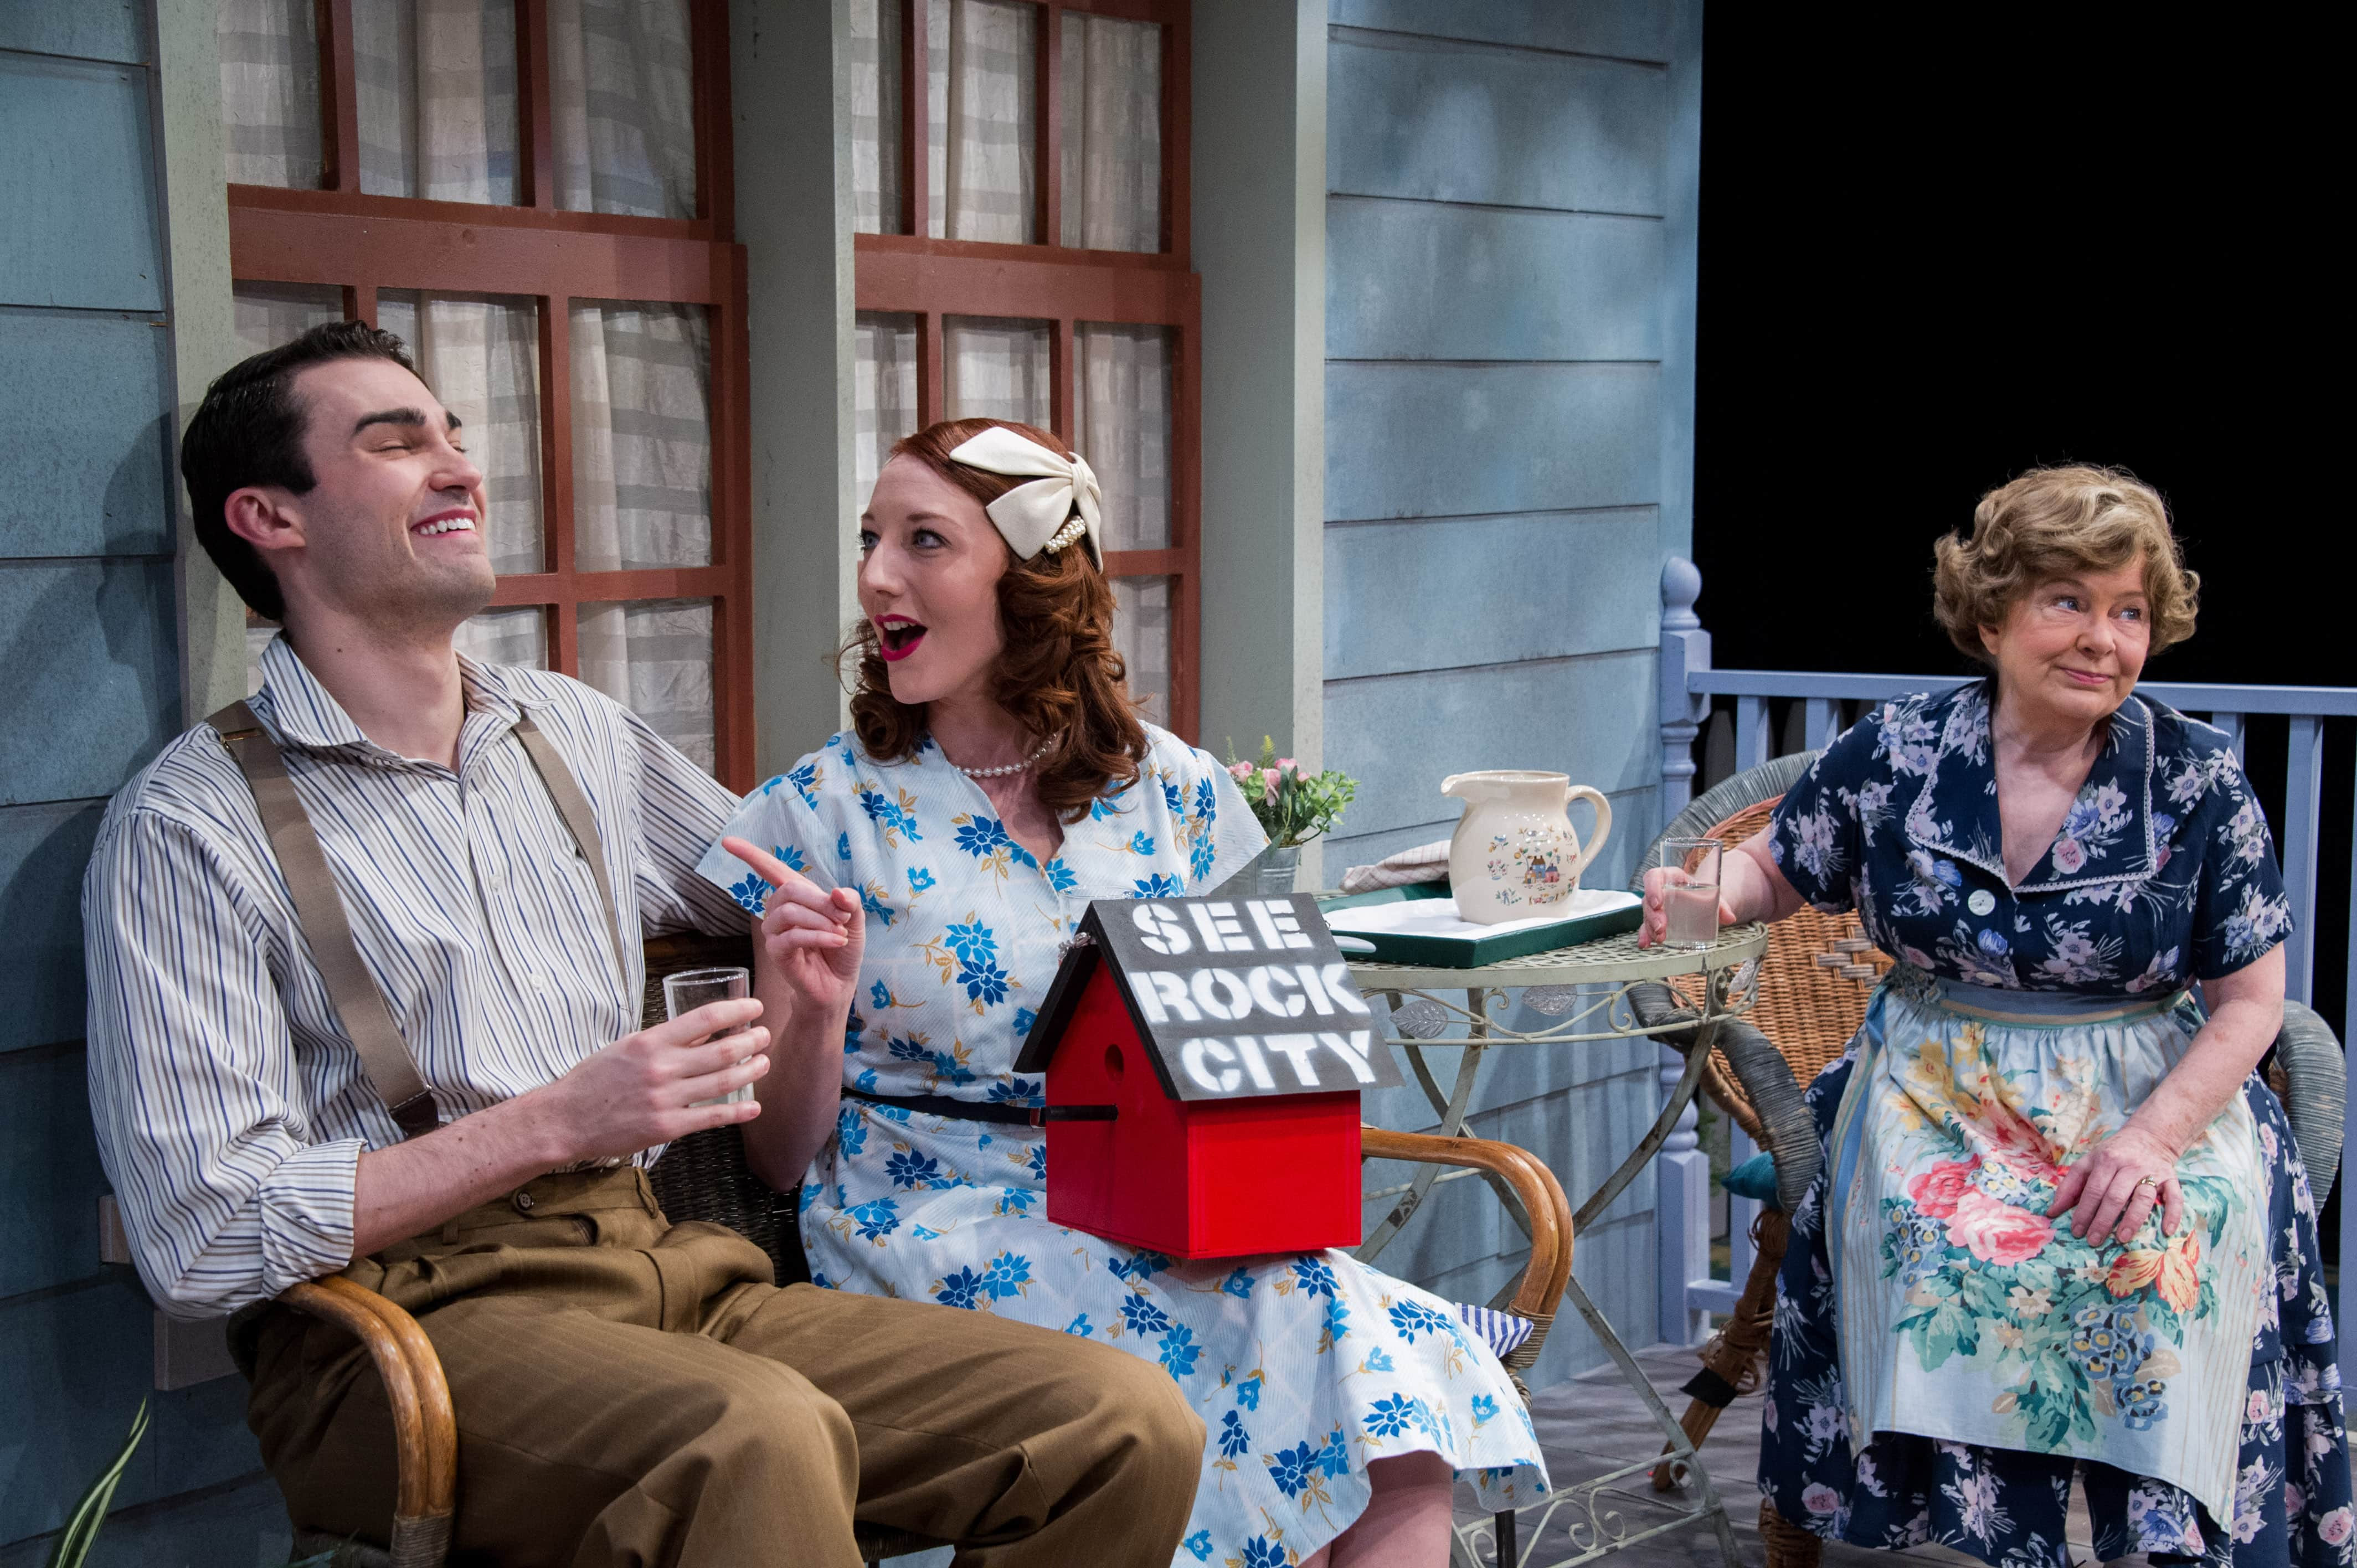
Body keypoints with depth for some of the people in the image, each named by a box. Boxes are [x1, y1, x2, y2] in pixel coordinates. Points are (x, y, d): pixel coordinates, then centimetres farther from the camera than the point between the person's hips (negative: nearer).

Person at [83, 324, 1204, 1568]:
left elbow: (807, 891, 35)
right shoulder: (191, 826, -1)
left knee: (1127, 1426, -16)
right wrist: (556, 1123, -14)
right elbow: (198, 1239, -10)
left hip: (669, 1273, 6)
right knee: (754, 1439, -39)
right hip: (399, 1319, -6)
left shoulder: (578, 733, 19)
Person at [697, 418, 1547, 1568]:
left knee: (1388, 1360, -27)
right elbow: (782, 1159, 3)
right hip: (930, 1223, -3)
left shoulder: (1171, 793, 9)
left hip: (1148, 1220, 3)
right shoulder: (827, 813, 2)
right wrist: (813, 1013, -17)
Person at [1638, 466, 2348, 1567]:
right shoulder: (1897, 752, -1)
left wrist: (2154, 1134, -15)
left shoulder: (2197, 782, -3)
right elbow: (1776, 869, 12)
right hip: (1937, 1093, 0)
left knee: (2160, 1251, -29)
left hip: (2154, 1096, 0)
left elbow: (2250, 998, -1)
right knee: (1945, 1237, -29)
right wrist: (1710, 900, -13)